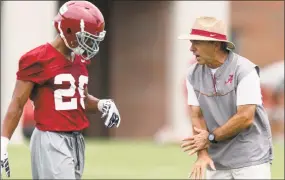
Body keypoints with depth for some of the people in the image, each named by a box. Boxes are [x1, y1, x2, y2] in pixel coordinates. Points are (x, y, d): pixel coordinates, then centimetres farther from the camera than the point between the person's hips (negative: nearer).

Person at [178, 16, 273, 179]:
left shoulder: (244, 70, -13)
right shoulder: (194, 74, 5)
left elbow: (245, 118, -17)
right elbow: (197, 115, 4)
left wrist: (210, 137, -9)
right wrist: (202, 154, -10)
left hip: (251, 160, -5)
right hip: (216, 163, 5)